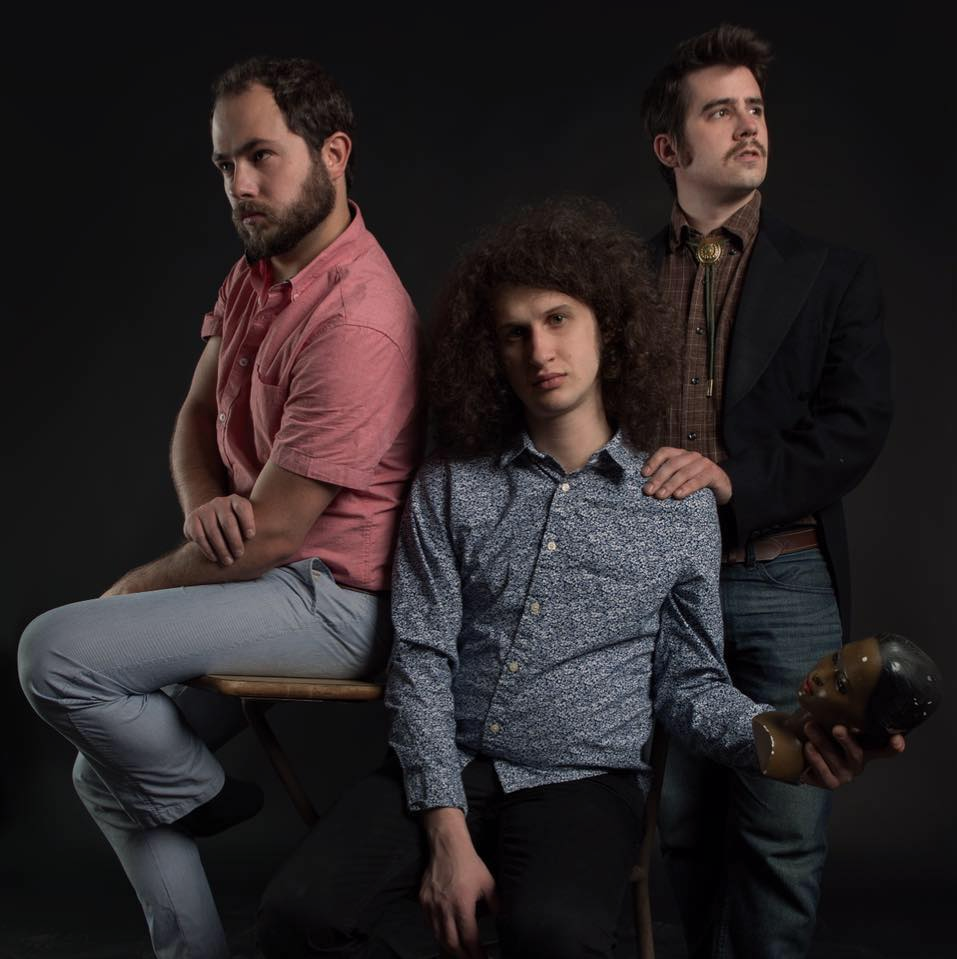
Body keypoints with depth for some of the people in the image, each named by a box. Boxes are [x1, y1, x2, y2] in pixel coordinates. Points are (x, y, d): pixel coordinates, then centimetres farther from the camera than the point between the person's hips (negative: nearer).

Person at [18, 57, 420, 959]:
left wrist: (138, 587, -6)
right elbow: (196, 417, 11)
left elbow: (270, 534, -22)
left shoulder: (356, 321, -25)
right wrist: (203, 504, -13)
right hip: (267, 580, 9)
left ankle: (215, 801, 7)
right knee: (111, 769, 13)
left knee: (55, 652, -19)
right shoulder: (255, 272, 6)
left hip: (328, 602, -9)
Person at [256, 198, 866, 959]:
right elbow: (421, 662, 0)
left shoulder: (681, 507, 5)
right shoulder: (451, 485, 6)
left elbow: (688, 680, 10)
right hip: (446, 768, 2)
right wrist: (447, 832, -11)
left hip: (582, 783, -1)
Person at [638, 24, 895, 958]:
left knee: (785, 833, -2)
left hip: (786, 582, -1)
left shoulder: (833, 277, 7)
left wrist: (732, 477, -17)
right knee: (686, 828, 8)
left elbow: (856, 426, -3)